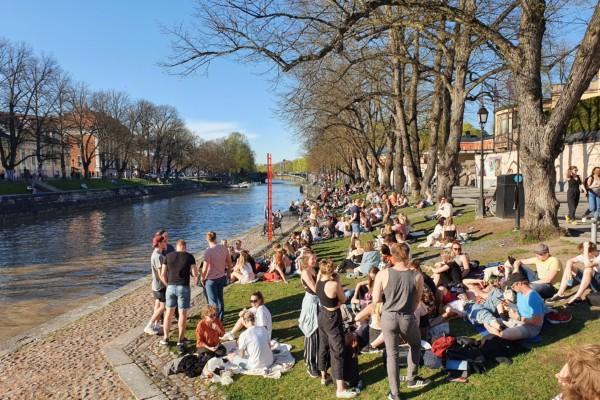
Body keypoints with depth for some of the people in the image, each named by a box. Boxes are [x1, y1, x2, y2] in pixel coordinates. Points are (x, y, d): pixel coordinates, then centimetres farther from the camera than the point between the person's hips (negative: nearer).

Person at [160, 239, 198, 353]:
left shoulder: (168, 256, 5)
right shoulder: (189, 257, -3)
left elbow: (162, 275, 4)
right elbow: (195, 274, -4)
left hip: (171, 287, 3)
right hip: (183, 288, -3)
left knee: (169, 312, 18)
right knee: (183, 314, 3)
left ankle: (165, 338, 28)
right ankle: (180, 342, 1)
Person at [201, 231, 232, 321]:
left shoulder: (208, 251, -20)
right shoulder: (224, 248, -4)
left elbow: (205, 267, -20)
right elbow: (229, 263, 4)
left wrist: (202, 279, -4)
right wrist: (228, 274, 17)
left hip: (211, 279, -6)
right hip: (222, 277, 6)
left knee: (213, 301, 5)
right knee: (220, 298, 20)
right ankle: (220, 318, 31)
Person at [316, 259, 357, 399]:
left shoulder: (318, 282, -4)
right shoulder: (334, 284, -25)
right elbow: (343, 300, -10)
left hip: (322, 316, 8)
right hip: (333, 319, -8)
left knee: (323, 346, 22)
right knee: (337, 351, -2)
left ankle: (323, 376, 40)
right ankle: (340, 390, 3)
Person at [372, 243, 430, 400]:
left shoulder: (383, 274, -12)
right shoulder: (417, 276, -9)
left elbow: (376, 300, -10)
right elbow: (417, 301, 1)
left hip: (388, 317, 0)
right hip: (408, 318, 0)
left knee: (392, 354, 13)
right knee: (415, 345, 30)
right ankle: (412, 379, 39)